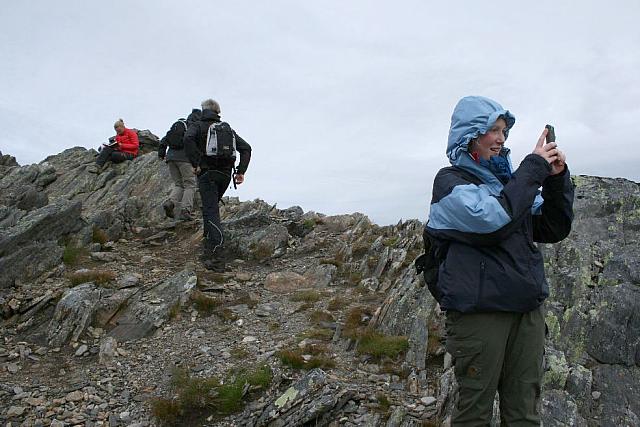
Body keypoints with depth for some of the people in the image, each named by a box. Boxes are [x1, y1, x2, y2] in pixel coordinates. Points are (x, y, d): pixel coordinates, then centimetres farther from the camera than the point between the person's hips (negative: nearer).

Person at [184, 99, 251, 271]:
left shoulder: (198, 126, 5)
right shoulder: (228, 128, 19)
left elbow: (188, 139, -19)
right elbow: (246, 148, 9)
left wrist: (195, 164, -15)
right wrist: (241, 171, 4)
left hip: (207, 173, -5)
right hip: (226, 174, 5)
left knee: (211, 212, -9)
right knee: (210, 208, 22)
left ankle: (218, 258, -19)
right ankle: (209, 249, 25)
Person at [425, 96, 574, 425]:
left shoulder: (507, 179, 14)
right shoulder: (450, 181, -3)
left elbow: (554, 230, 12)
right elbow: (491, 218, -22)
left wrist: (556, 179, -1)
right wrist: (534, 169, -12)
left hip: (527, 309, 6)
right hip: (478, 310, -6)